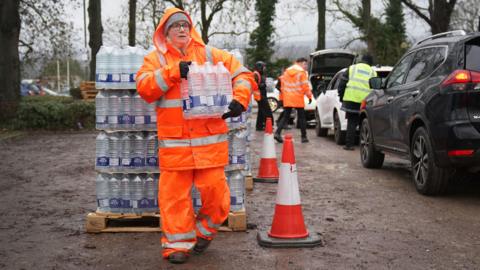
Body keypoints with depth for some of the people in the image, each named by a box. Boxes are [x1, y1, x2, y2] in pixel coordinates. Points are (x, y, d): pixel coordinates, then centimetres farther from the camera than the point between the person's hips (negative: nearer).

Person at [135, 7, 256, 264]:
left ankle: (204, 231, 27)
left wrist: (240, 100, -10)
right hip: (174, 141, -1)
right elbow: (144, 88, -7)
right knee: (175, 193, 1)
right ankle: (177, 243, 13)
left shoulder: (210, 55, 9)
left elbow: (243, 74, 8)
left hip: (210, 139, 1)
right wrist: (173, 72, -17)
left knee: (214, 188, 1)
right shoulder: (155, 58, 8)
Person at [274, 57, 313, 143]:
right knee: (301, 117, 6)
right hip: (298, 99, -5)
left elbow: (282, 86, 14)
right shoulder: (302, 72, -7)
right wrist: (309, 96, 1)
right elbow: (305, 86, -10)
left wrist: (282, 98, 20)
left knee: (285, 116, 7)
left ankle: (277, 133, -11)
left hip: (287, 99, 5)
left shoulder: (286, 72, 11)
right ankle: (304, 137, 9)